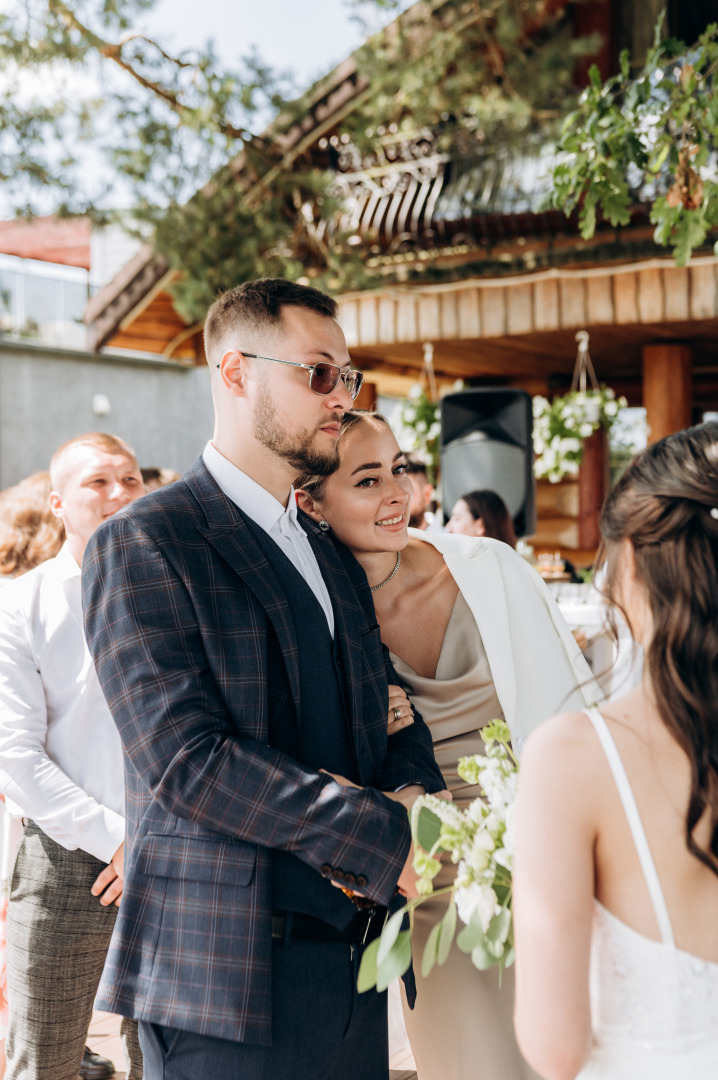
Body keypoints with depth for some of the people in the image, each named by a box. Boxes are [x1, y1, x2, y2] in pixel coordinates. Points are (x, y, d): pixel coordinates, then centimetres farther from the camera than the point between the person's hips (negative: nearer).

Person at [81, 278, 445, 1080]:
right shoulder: (141, 545, -9)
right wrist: (385, 836, -18)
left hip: (355, 962, 7)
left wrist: (415, 789, -8)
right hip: (227, 979, -7)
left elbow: (390, 712, 16)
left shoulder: (335, 555, 16)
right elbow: (186, 758, -18)